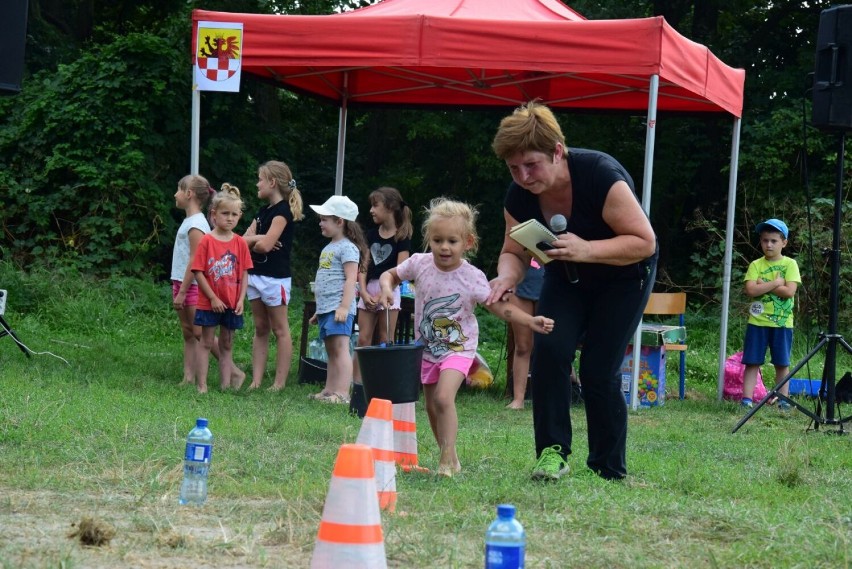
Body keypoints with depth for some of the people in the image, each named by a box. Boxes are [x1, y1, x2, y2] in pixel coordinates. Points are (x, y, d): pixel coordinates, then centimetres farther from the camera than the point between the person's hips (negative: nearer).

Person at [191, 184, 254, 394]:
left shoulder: (240, 243, 2)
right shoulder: (207, 241, -9)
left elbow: (244, 274, 4)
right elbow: (198, 272, -10)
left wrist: (241, 300, -6)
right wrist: (213, 298, -13)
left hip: (232, 304, 3)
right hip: (209, 303, -3)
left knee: (227, 345, 10)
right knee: (207, 343, 3)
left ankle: (226, 384, 15)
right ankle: (202, 386, 6)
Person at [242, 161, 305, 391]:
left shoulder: (283, 211, -11)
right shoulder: (263, 212, 15)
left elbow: (265, 245, -20)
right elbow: (244, 241, 7)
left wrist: (253, 241, 0)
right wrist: (259, 239, -11)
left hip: (275, 277, -9)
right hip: (256, 275, 9)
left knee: (279, 329, -2)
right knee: (260, 329, 9)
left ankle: (279, 382, 0)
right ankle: (256, 380, 10)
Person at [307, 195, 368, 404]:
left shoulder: (347, 248, -9)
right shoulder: (329, 248, 21)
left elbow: (351, 278, -17)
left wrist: (344, 306, -25)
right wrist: (319, 310, 27)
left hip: (339, 308, -10)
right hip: (326, 308, 10)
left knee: (340, 348, -14)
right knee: (331, 351, 12)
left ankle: (342, 393, -19)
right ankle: (329, 391, 16)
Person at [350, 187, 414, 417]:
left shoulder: (401, 238, -5)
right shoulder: (371, 235, 11)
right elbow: (363, 266, 8)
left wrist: (381, 294, -15)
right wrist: (364, 292, -7)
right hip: (368, 291, 5)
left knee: (385, 342, -2)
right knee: (363, 340, -1)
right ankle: (357, 388, -3)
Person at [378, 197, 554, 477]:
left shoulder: (472, 277, -17)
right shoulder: (420, 264, -10)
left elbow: (499, 306, -11)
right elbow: (390, 274, 7)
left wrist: (530, 321, -22)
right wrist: (386, 287, -16)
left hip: (458, 348, -4)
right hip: (427, 348, 4)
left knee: (443, 397, -24)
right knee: (432, 406, 11)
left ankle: (448, 458, -19)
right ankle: (448, 458, 27)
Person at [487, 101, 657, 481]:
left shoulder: (601, 176, -33)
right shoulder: (519, 196, -16)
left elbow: (644, 242, -30)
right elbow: (515, 252, -5)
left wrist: (586, 250, -44)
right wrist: (506, 277, -30)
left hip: (623, 275, -5)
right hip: (567, 277, 5)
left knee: (599, 371, -11)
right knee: (548, 348, -19)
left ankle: (609, 471, 3)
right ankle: (552, 452, -13)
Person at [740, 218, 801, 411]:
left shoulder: (790, 264, 0)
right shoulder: (756, 265, 2)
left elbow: (789, 291, -13)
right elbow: (751, 290, -12)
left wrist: (764, 285, -12)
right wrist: (776, 283, -14)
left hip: (782, 322, -1)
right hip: (757, 322, 1)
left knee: (782, 363, 6)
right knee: (752, 362, 0)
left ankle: (783, 399, 13)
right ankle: (746, 399, 1)